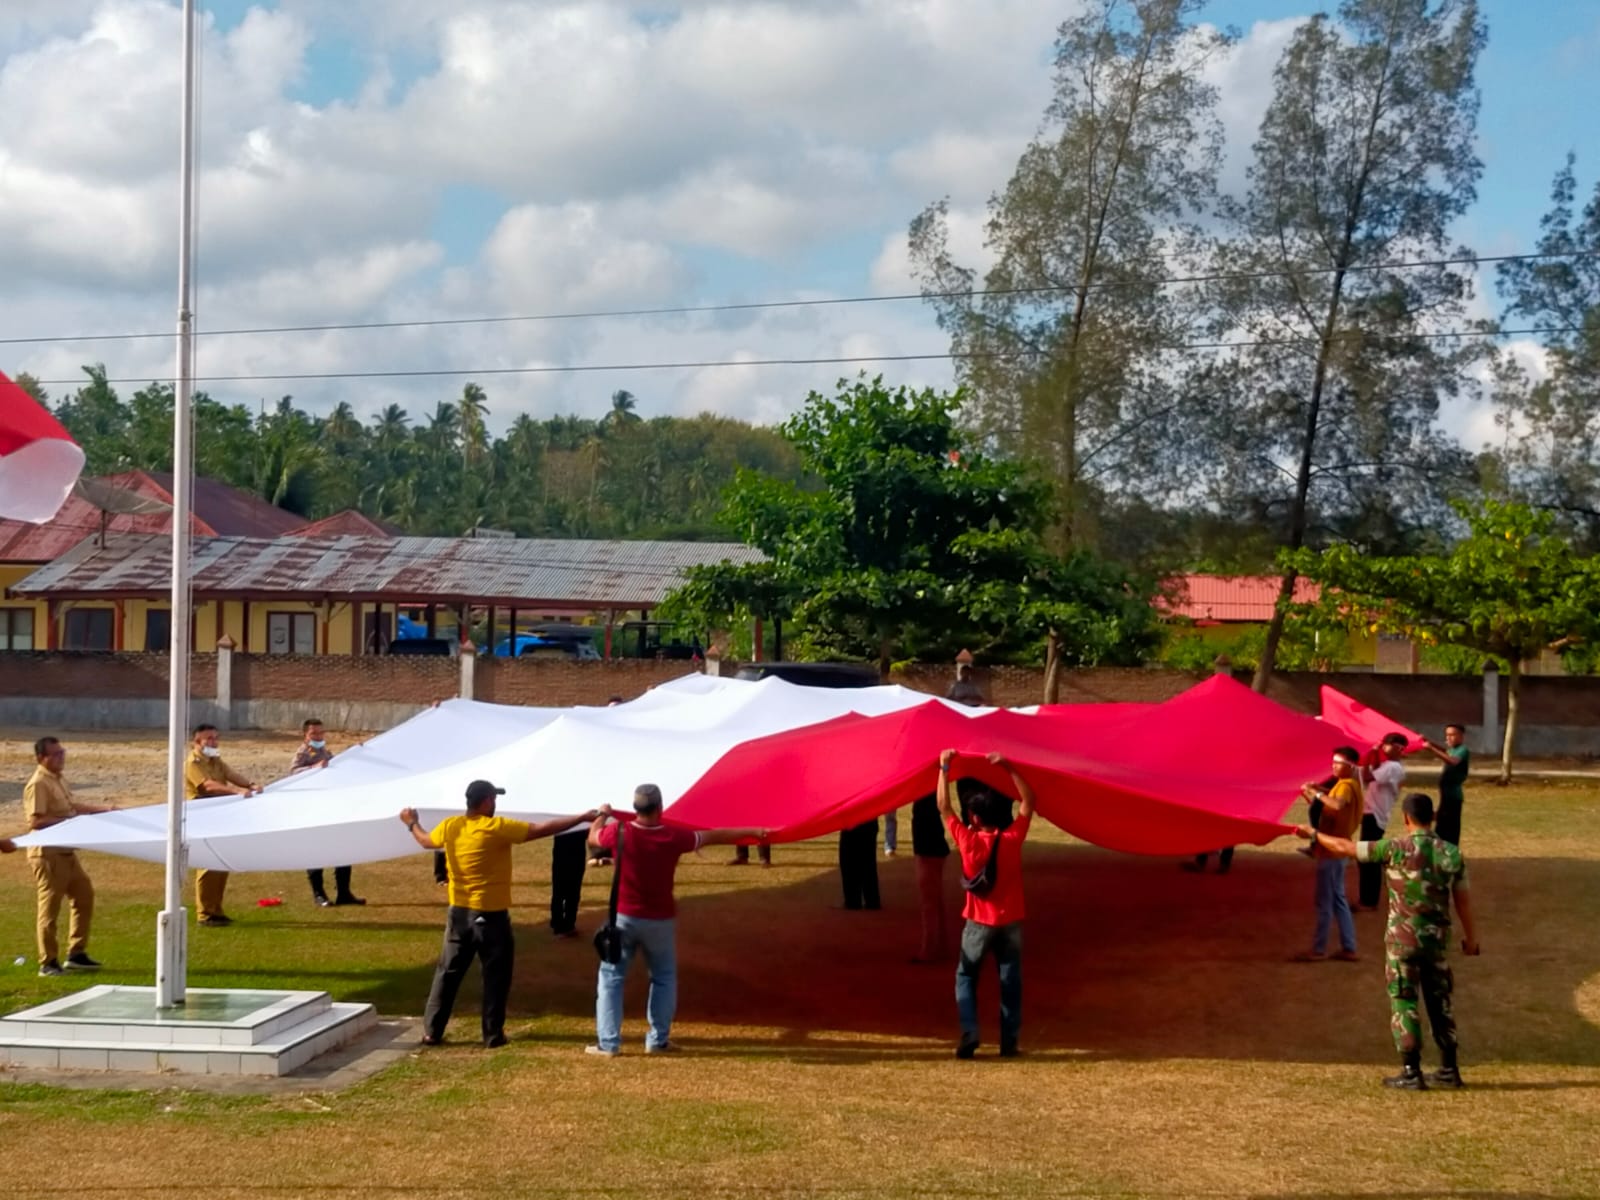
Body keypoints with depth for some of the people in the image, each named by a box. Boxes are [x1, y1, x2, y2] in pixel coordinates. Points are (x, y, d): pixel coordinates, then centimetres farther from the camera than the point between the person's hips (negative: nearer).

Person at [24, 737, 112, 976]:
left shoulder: (57, 780, 13)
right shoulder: (38, 784, -17)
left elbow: (70, 807, 28)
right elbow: (36, 821, -24)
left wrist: (103, 810, 24)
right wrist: (70, 822, -23)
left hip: (66, 852, 10)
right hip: (48, 854, -10)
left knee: (84, 895, 15)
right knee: (50, 906, -3)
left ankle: (76, 954, 23)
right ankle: (48, 963, 5)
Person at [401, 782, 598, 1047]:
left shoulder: (450, 826, -1)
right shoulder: (498, 828, -16)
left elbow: (425, 841, 20)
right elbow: (543, 829, -17)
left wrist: (412, 823, 42)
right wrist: (583, 818, -12)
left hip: (459, 913, 5)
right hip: (491, 916, -5)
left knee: (448, 973, 12)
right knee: (496, 976, 7)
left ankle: (431, 1032, 14)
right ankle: (493, 1034, 9)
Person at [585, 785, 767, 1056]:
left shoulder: (619, 833, -13)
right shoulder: (674, 836, -13)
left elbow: (593, 837, 10)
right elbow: (715, 836, 0)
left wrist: (603, 815, 30)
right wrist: (752, 832, 14)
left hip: (624, 917, 0)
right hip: (659, 920, 0)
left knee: (611, 977, 8)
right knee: (664, 977, 17)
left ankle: (608, 1043, 3)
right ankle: (658, 1040, 16)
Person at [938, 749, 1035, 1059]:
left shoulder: (968, 840, -12)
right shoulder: (1013, 838, -9)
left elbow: (944, 807, -4)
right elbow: (1028, 802, 3)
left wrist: (945, 768, 1)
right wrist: (1009, 768, 1)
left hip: (979, 923, -1)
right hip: (1011, 922, 1)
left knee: (966, 976, 12)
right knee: (1010, 981, 9)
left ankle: (969, 1035, -2)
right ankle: (1009, 1042, 7)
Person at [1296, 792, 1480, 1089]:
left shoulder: (1396, 849, -11)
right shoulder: (1451, 852, 0)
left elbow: (1345, 848, -5)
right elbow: (1463, 898, 6)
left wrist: (1314, 835, 10)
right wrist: (1470, 935, 18)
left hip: (1403, 937, -4)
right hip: (1437, 937, 4)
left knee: (1404, 1002, 2)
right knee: (1440, 1002, 14)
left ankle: (1411, 1072, 2)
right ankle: (1448, 1070, 19)